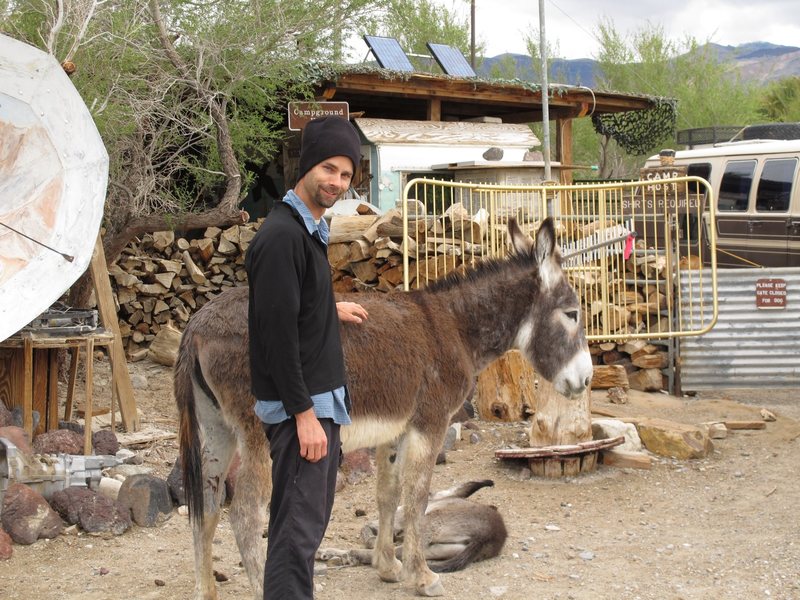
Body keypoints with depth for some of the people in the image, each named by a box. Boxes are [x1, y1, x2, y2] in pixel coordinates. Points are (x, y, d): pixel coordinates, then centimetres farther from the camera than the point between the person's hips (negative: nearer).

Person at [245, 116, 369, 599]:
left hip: (321, 399, 10)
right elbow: (277, 331, -23)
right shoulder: (282, 236, -18)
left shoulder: (310, 230, 12)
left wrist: (331, 309, 39)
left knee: (308, 523, 17)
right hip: (301, 405, -10)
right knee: (299, 530, -8)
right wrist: (304, 413, -23)